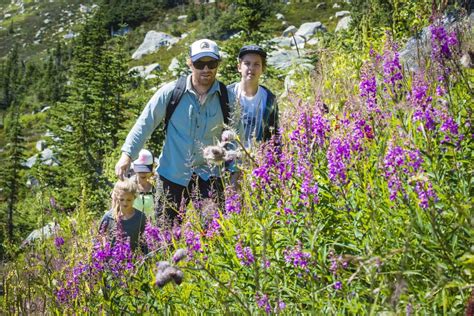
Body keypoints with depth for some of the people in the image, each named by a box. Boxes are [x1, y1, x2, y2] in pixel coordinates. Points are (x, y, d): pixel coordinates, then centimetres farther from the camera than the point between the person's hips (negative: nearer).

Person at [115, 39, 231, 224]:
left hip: (209, 174, 1)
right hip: (173, 173, 0)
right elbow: (145, 123, -4)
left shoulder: (226, 97, -4)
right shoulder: (171, 92, -8)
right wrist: (127, 154, -10)